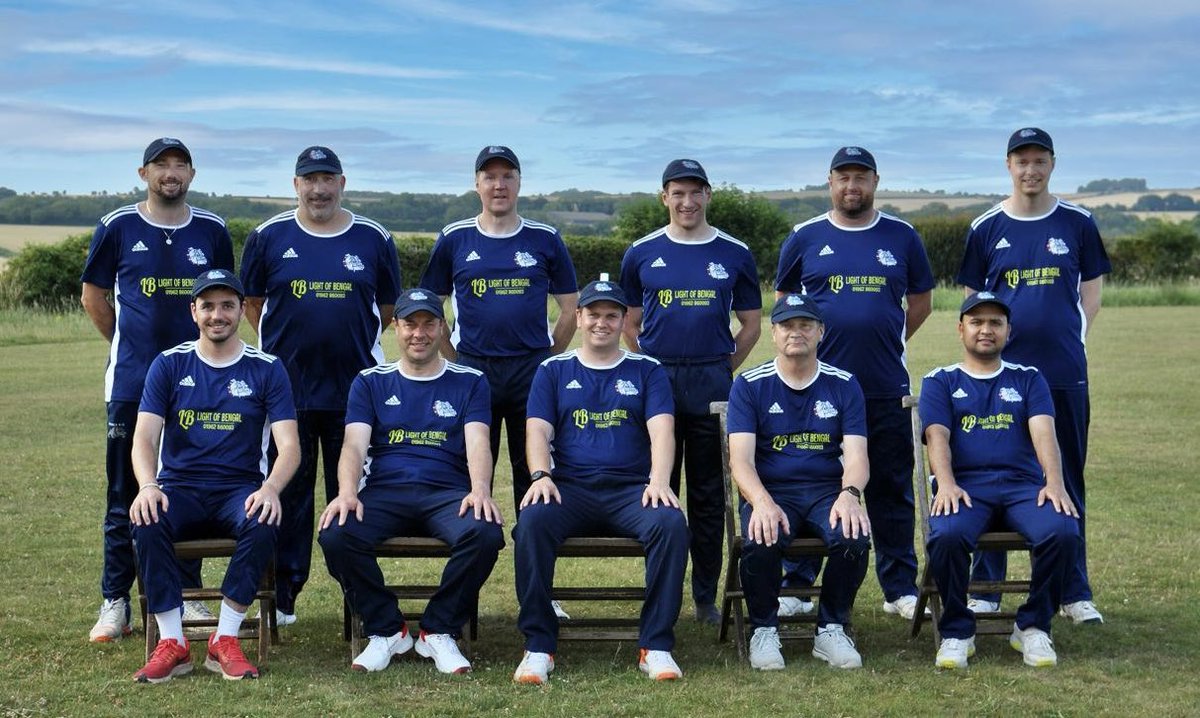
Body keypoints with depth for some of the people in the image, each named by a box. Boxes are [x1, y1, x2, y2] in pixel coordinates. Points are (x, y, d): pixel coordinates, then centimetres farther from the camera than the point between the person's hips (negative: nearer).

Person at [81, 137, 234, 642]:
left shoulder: (212, 231, 6)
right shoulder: (117, 227, 2)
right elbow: (94, 297, 11)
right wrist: (130, 346, 12)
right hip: (132, 382, -1)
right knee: (125, 496, 2)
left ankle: (187, 595, 17)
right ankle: (115, 602, 10)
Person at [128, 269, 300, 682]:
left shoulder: (266, 369, 4)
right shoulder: (169, 365, 6)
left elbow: (289, 446, -4)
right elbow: (145, 436, -3)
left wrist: (270, 488, -26)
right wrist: (147, 486, -25)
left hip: (240, 489, -1)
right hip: (180, 488, 1)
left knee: (263, 525, -34)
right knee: (147, 523, -32)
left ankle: (225, 641, -23)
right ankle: (172, 643, -23)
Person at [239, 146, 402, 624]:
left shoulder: (373, 239, 5)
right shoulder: (269, 237, 4)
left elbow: (389, 308, 14)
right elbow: (252, 303, 12)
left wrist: (355, 344, 9)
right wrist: (285, 346, 6)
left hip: (355, 388, 0)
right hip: (287, 388, 0)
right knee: (288, 491, 5)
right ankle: (282, 594, 14)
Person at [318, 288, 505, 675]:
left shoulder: (469, 381, 16)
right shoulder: (370, 382, 18)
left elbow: (477, 443, 1)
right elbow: (355, 444, 4)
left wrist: (480, 490, -21)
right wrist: (347, 492, -18)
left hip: (447, 493, 0)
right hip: (384, 492, 1)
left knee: (485, 534, -34)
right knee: (335, 535, -31)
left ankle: (439, 632, -11)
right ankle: (387, 631, -8)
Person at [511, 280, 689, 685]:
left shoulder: (647, 371, 16)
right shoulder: (553, 371, 18)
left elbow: (661, 429, 1)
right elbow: (538, 429, 6)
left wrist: (659, 480, -18)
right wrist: (541, 476, -15)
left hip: (632, 489, 0)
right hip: (569, 488, 0)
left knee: (671, 523, -32)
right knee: (532, 521, -32)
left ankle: (656, 645, -23)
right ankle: (538, 646, -25)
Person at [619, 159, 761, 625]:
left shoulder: (734, 255, 7)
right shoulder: (642, 253, 7)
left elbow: (751, 324, 11)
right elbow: (630, 324, 13)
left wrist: (723, 371, 4)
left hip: (712, 383, 0)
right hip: (656, 381, 0)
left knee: (709, 494, 4)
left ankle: (706, 597, 12)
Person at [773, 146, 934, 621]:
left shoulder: (901, 237, 7)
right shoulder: (806, 238, 6)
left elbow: (920, 301, 16)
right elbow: (784, 300, 15)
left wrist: (888, 343, 8)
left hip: (887, 388, 1)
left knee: (892, 490, 6)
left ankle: (900, 588, 15)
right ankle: (796, 585, 12)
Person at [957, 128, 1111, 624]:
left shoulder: (1077, 223, 5)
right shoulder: (987, 228, 5)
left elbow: (1091, 289, 12)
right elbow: (972, 298, 11)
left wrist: (1074, 338, 2)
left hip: (1065, 373, 0)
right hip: (1002, 370, 0)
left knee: (1068, 480, 6)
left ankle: (1075, 593, 14)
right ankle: (985, 590, 12)